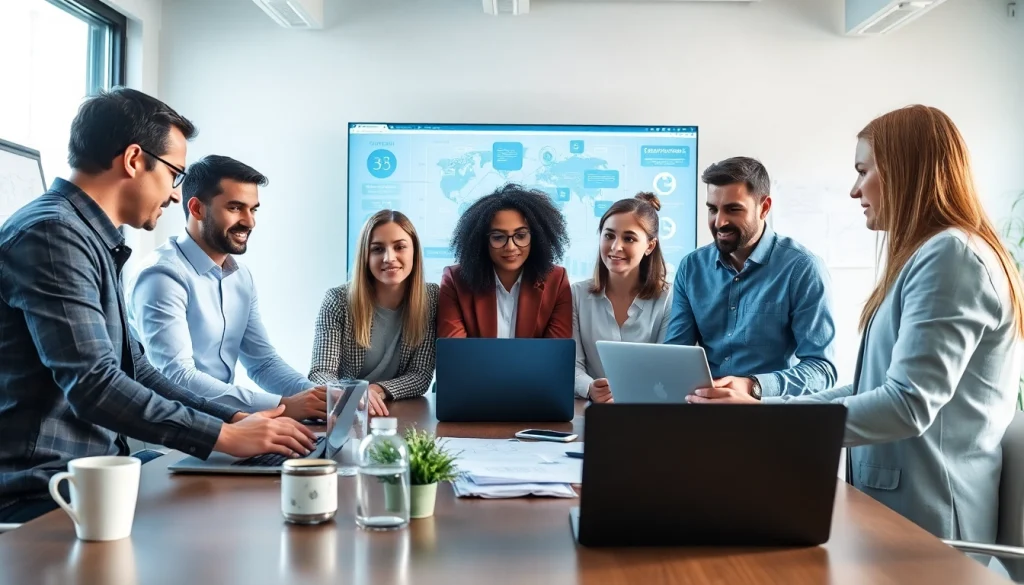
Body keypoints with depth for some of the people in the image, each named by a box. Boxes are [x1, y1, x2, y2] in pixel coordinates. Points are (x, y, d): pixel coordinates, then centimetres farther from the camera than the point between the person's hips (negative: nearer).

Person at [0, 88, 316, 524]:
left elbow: (134, 372, 17)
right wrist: (226, 436, -16)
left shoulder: (91, 240, 15)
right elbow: (94, 385, -23)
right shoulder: (53, 234, -16)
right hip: (42, 494, -9)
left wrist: (234, 419, 8)